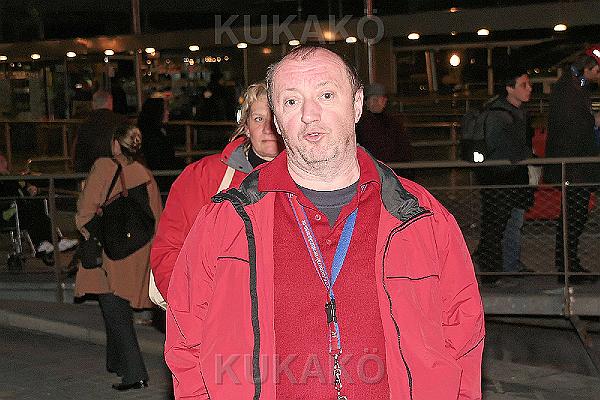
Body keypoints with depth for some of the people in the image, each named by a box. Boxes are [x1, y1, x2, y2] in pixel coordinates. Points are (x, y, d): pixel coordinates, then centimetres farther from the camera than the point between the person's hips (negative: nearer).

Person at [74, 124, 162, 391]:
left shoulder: (103, 167, -10)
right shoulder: (145, 174, 4)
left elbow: (86, 211, -12)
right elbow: (156, 217, 9)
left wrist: (92, 238, 3)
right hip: (137, 255, 6)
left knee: (115, 313, -4)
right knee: (121, 308, 21)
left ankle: (134, 373, -11)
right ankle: (117, 361, 35)